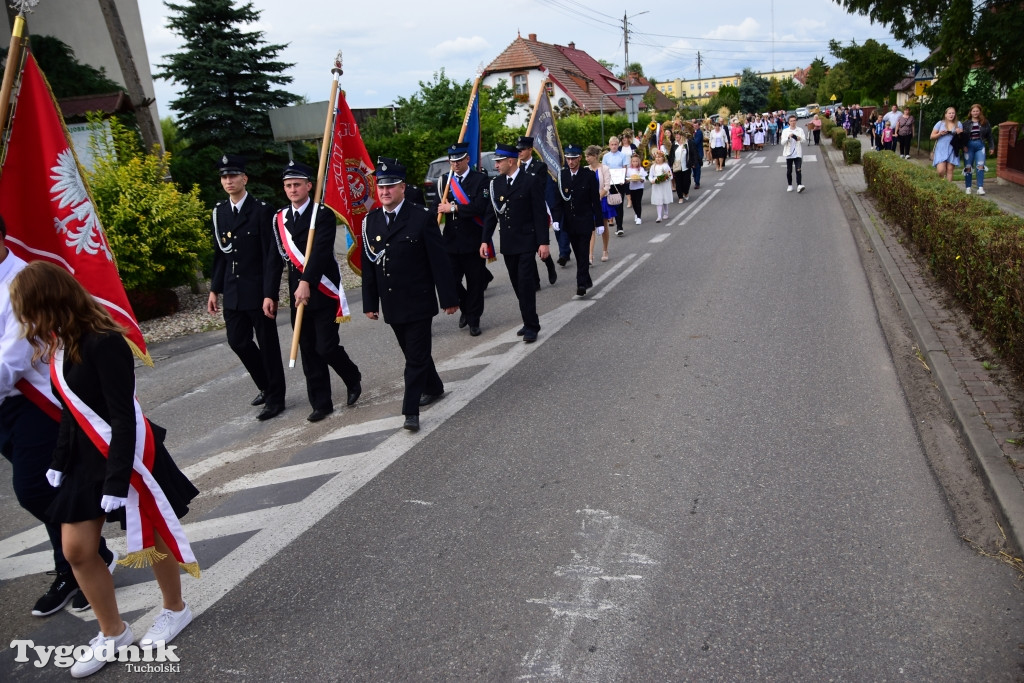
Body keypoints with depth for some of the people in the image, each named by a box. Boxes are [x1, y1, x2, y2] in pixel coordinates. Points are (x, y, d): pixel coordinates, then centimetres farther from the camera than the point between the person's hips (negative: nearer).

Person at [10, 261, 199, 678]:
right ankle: (112, 633, 27)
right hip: (85, 458, 8)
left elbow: (124, 418, -23)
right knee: (76, 549, 9)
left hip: (126, 455, -8)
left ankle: (175, 610, 34)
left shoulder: (103, 343, -23)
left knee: (151, 535, 10)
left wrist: (116, 480, -23)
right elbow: (71, 413, 12)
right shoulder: (59, 346, 3)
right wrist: (58, 462, 13)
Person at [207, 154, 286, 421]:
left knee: (267, 345, 3)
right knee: (238, 341, 12)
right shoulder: (219, 212, 9)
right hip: (233, 293, 6)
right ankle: (267, 386, 32)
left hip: (258, 291, -6)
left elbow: (272, 256, -14)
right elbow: (219, 254, 14)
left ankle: (275, 398, 17)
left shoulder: (261, 210, -10)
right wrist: (215, 289, 10)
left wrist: (270, 294, -19)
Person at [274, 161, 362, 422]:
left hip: (323, 293, -5)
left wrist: (307, 282, -31)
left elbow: (320, 251, -21)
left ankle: (353, 379, 21)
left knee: (327, 347, -8)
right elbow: (279, 257, 11)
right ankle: (321, 403, 18)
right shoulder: (280, 219, 9)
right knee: (309, 352, 7)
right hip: (297, 294, 5)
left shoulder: (323, 214, -9)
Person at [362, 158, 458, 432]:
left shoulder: (421, 218, -9)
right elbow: (368, 264, 9)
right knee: (413, 353, 18)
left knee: (416, 356, -3)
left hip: (418, 302, -5)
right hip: (391, 305, 5)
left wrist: (449, 298, -9)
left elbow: (440, 260, -8)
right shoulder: (370, 221, 5)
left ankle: (411, 411, 3)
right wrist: (370, 302, 7)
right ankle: (434, 388, 39)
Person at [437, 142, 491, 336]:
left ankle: (474, 320, 20)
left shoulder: (480, 179, -4)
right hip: (451, 241, 3)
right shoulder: (444, 180, 9)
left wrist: (454, 208, -14)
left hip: (473, 241, -3)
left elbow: (480, 208, -16)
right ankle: (466, 308, 30)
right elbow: (438, 207, 12)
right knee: (451, 280, 2)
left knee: (475, 282, 5)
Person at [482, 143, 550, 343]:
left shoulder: (530, 182, -8)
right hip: (507, 244, 5)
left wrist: (543, 242, -13)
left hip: (526, 242, -5)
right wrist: (485, 240, 4)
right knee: (518, 285, 10)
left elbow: (540, 214, -9)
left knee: (526, 283, -8)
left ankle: (531, 326, 1)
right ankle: (530, 321, 22)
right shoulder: (495, 183, 6)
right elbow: (491, 214, 10)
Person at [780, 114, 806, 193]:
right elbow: (782, 142, -5)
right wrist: (788, 137, -22)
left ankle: (799, 185, -18)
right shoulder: (785, 131, 3)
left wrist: (799, 138, -24)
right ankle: (790, 185, 18)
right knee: (789, 171, 7)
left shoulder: (800, 130, 3)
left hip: (798, 153, -1)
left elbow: (803, 140, -3)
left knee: (799, 170, -11)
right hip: (789, 154, 1)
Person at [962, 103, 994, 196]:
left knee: (980, 166, -10)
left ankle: (980, 188, -10)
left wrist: (991, 147, 8)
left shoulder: (985, 123, 6)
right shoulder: (966, 123, 4)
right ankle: (968, 188, 10)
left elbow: (989, 135, 9)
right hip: (969, 146, 0)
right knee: (968, 167, 1)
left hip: (980, 146, 0)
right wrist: (963, 146, -9)